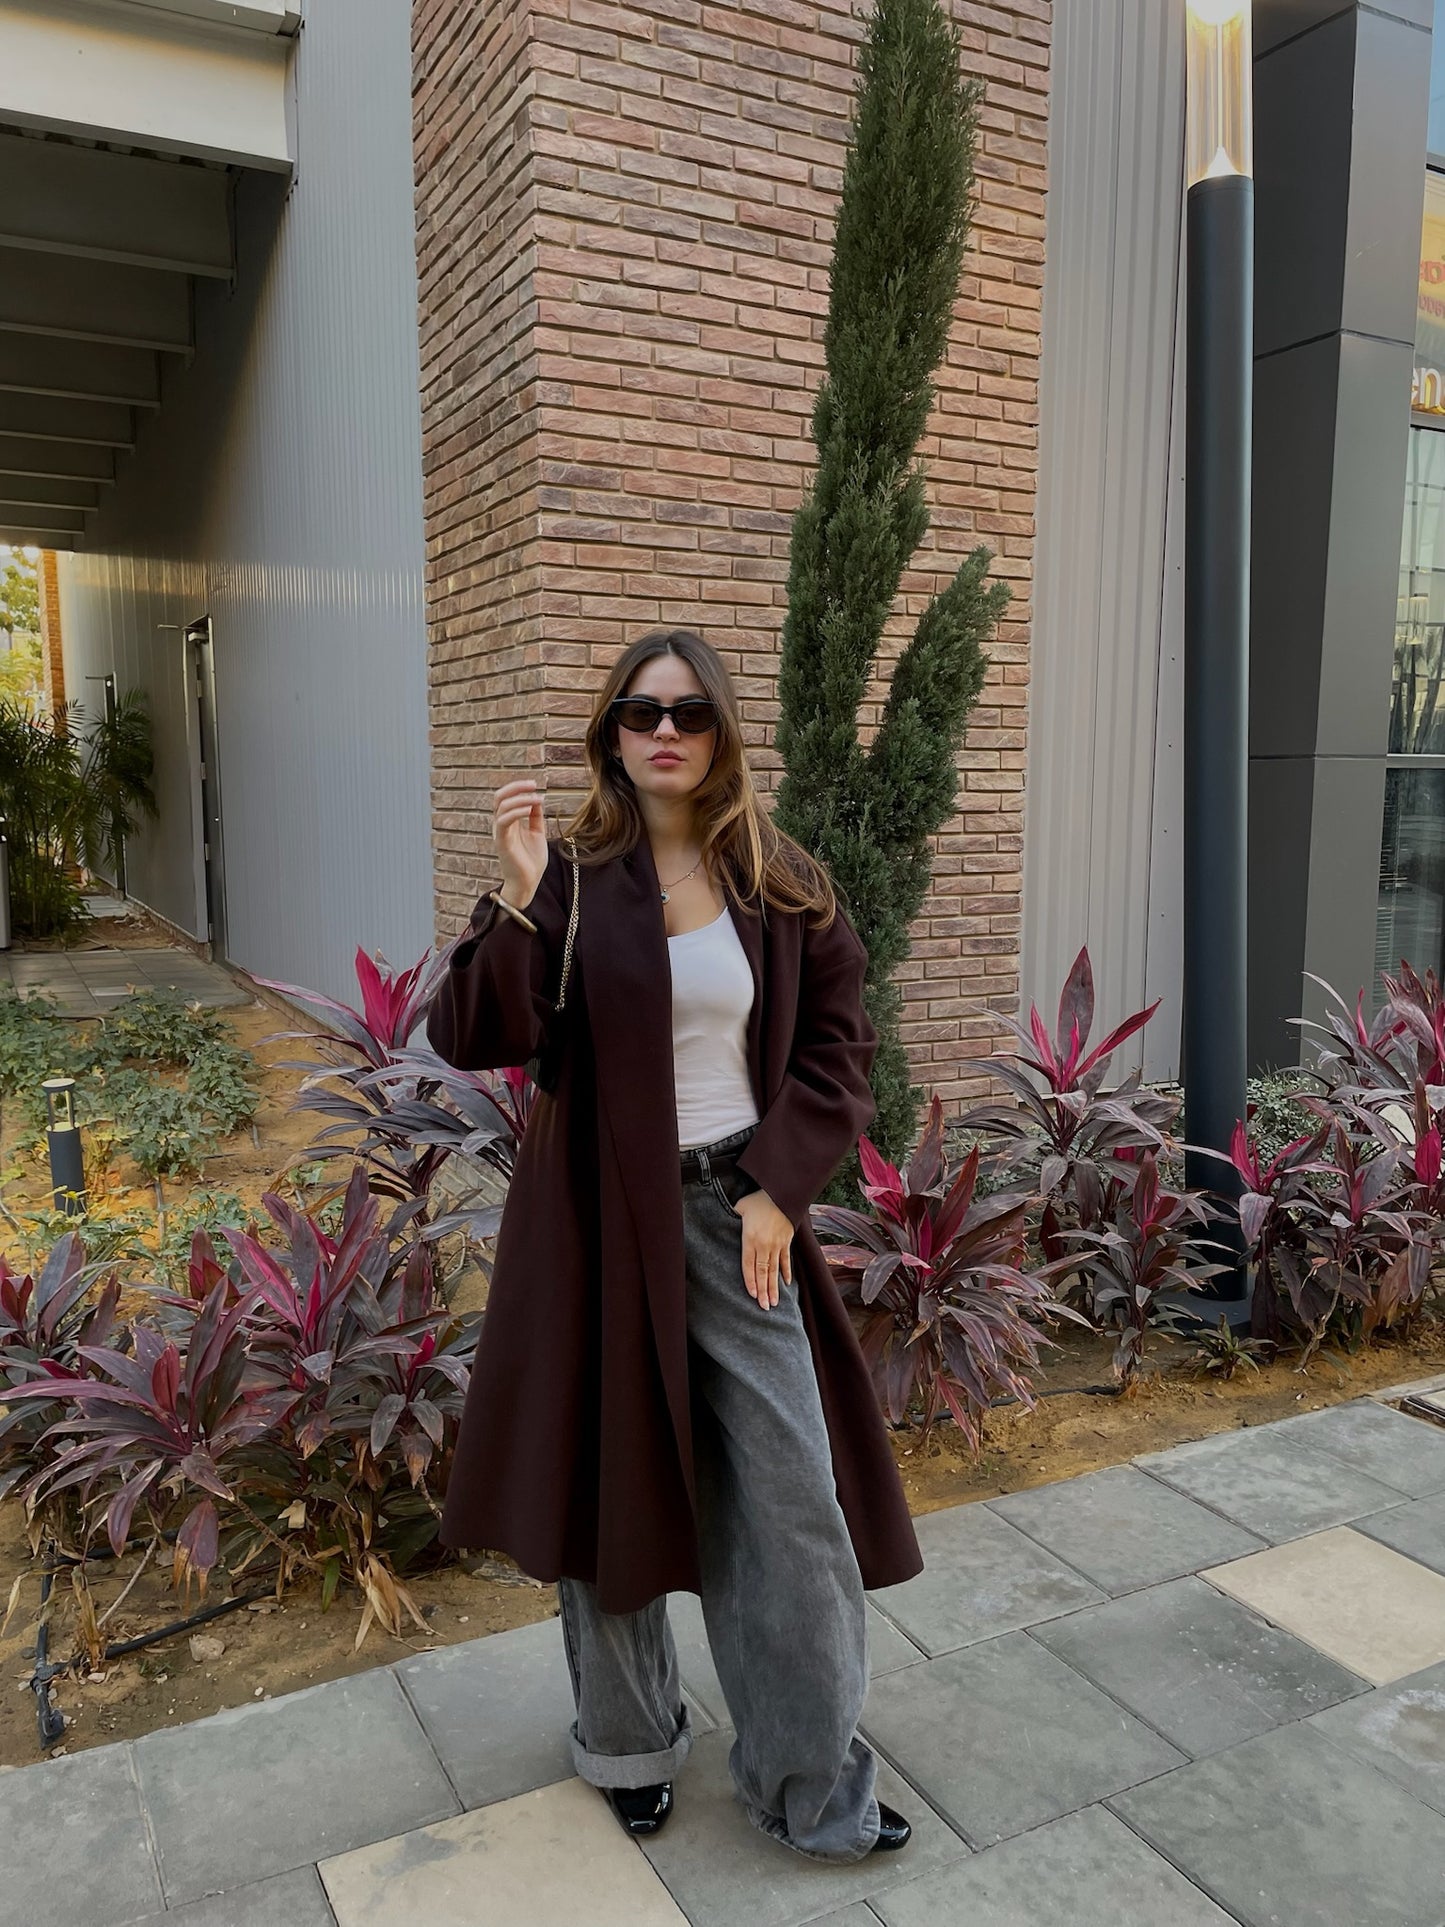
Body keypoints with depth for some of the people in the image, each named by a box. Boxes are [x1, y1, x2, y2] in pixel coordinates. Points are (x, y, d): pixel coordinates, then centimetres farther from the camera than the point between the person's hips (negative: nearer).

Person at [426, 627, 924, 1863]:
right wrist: (518, 896, -27)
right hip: (603, 1220, -1)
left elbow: (836, 1043, 5)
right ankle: (628, 1745, 37)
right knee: (612, 1480, 12)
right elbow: (475, 1040, -14)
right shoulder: (571, 879, -6)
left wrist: (781, 1188, -4)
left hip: (740, 1213, 2)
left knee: (791, 1491, 4)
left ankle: (809, 1777, 25)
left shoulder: (781, 884, 1)